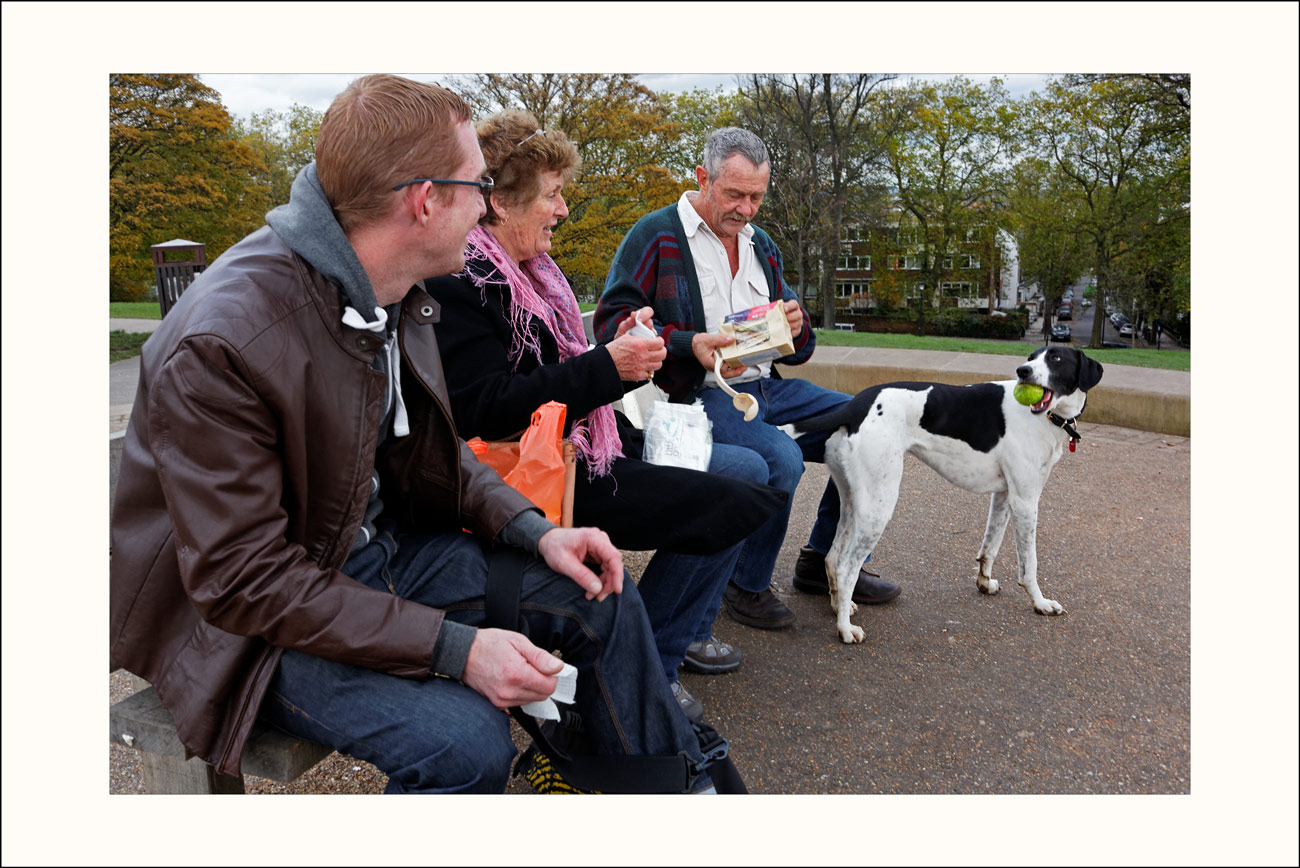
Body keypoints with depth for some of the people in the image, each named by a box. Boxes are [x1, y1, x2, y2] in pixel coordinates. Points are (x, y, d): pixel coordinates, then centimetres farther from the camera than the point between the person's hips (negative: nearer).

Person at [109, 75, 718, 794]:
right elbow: (243, 580, -26)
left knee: (600, 593, 1)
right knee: (464, 741, -29)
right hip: (245, 621, -7)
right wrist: (456, 647, -29)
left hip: (379, 543, 8)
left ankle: (683, 787, 21)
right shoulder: (221, 345, -29)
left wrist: (536, 531, -6)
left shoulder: (394, 296, -4)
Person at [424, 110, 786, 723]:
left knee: (748, 469, 10)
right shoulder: (459, 281, -16)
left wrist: (622, 357, 3)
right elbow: (486, 410, -24)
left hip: (580, 443, 10)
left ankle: (681, 629, 22)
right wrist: (606, 368, -22)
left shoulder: (526, 269, 15)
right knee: (731, 503, -17)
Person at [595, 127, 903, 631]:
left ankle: (824, 561, 16)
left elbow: (791, 350, 25)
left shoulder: (760, 244, 21)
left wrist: (795, 328, -1)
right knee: (781, 459, -32)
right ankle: (747, 587, -6)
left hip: (768, 386, 8)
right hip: (700, 395, -8)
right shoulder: (656, 236, -2)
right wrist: (690, 344, -24)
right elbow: (612, 322, -11)